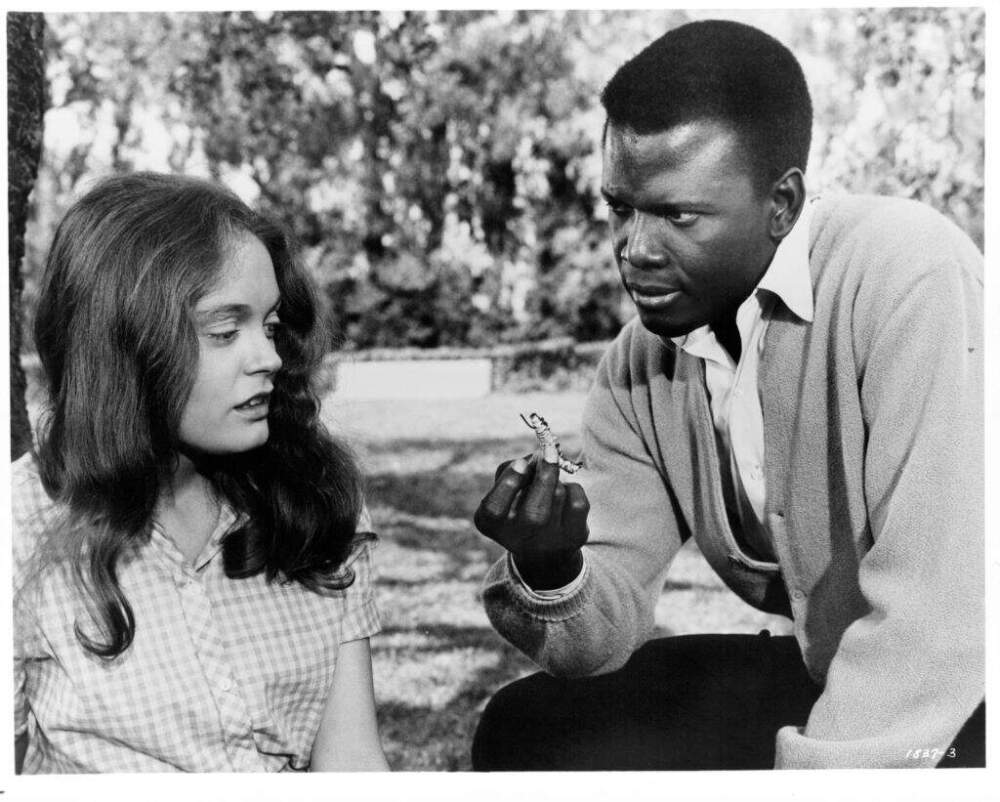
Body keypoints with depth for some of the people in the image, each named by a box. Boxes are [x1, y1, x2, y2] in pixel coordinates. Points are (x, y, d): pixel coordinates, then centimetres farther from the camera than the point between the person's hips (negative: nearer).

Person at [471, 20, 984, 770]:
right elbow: (606, 623, 1)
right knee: (526, 732, 3)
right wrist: (549, 574, -21)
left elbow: (937, 621, -29)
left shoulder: (910, 276, -24)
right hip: (823, 676, 6)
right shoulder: (637, 368, -2)